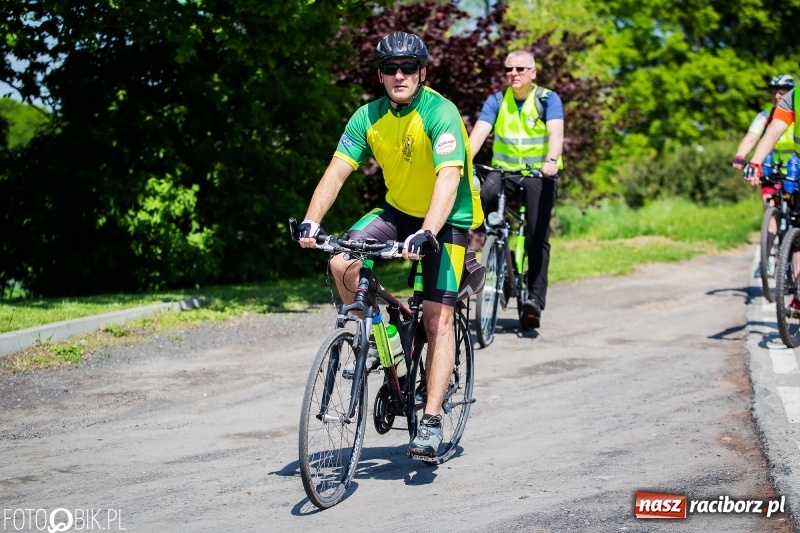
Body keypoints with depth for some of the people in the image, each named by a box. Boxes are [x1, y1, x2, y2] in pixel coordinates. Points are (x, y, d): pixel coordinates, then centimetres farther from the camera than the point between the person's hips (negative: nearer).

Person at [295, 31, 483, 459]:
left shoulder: (441, 114, -24)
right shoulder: (368, 117, -8)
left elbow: (448, 178, -36)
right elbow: (337, 171, -15)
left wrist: (425, 234, -50)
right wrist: (311, 221, -30)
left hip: (447, 219, -5)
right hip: (398, 210, 5)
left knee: (438, 316, -14)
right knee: (342, 262, -21)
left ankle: (431, 421, -12)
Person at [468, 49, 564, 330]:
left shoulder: (548, 99, -4)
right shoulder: (497, 100, 2)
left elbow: (556, 132, -20)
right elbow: (479, 132, -11)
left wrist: (551, 160, -41)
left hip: (539, 173, -2)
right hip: (505, 169, 2)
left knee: (537, 237, -10)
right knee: (482, 196, -30)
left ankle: (535, 298, -6)